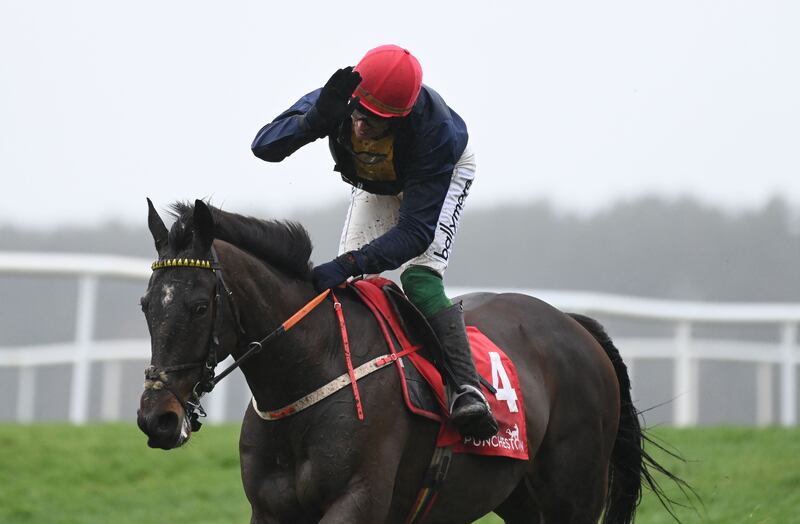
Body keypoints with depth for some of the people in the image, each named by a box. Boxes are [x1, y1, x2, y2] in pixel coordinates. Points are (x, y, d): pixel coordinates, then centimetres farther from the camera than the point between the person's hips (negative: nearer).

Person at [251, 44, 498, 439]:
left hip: (443, 174, -5)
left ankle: (466, 388, -30)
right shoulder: (337, 102, -36)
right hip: (373, 185, 5)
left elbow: (416, 231, -45)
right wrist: (317, 118, -60)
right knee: (349, 285, -6)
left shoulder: (435, 130, -45)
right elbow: (264, 146, -40)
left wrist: (349, 265, -56)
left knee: (418, 277, -26)